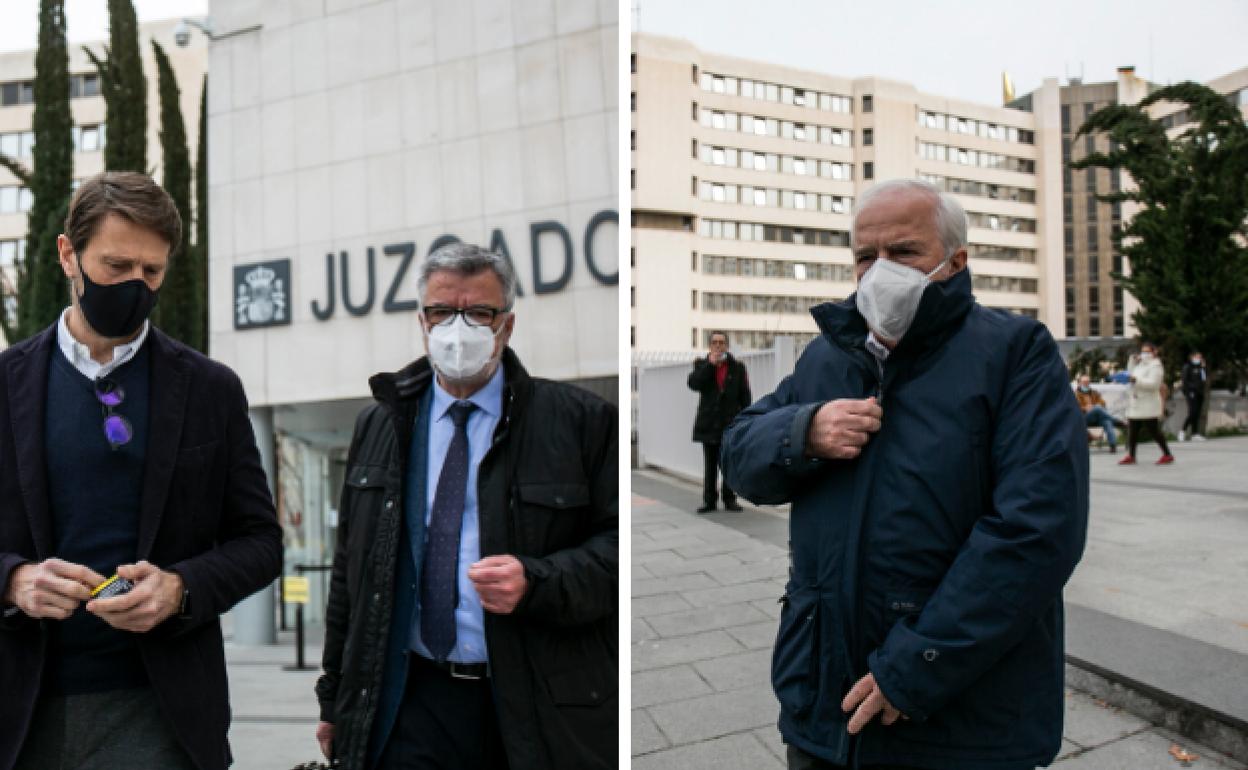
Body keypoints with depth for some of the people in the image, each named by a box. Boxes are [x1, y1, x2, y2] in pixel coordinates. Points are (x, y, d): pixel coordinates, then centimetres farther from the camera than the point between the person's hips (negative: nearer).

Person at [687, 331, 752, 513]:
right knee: (710, 465, 6)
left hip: (730, 424, -1)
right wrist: (710, 364, -13)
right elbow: (693, 383, -12)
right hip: (709, 424, 1)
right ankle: (709, 501, 12)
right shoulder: (702, 365, 7)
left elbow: (745, 397, 4)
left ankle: (729, 499, 13)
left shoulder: (737, 367, 4)